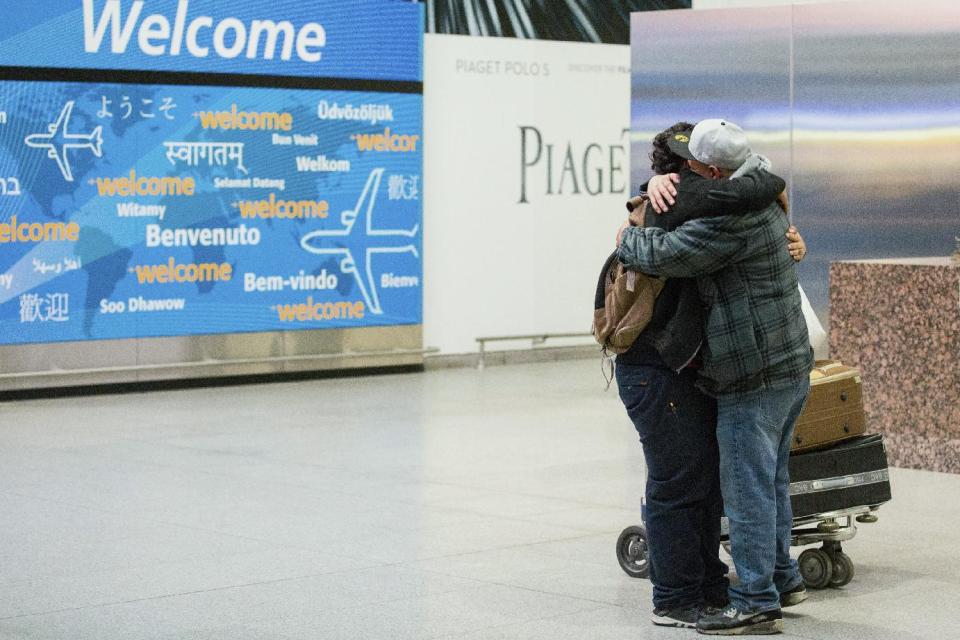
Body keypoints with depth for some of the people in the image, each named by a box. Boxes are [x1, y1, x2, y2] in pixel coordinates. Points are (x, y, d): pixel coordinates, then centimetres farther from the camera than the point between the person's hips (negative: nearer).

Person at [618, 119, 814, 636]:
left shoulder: (732, 220, -23)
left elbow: (665, 254, -24)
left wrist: (627, 239, -3)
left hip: (753, 379, -10)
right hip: (790, 365, 10)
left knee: (748, 488, -5)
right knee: (770, 479, 21)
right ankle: (780, 577, 33)